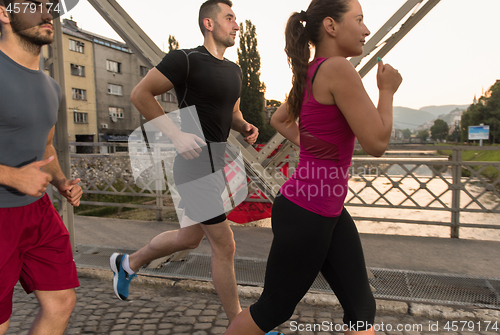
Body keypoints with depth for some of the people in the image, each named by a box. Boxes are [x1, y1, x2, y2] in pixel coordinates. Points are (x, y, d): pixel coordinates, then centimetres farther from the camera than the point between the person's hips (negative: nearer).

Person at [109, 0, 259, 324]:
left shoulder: (234, 70, 14)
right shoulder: (186, 60, -12)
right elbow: (140, 94, -12)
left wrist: (246, 127, 3)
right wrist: (176, 135, -19)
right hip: (194, 164, -9)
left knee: (190, 237, 21)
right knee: (224, 246, -1)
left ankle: (128, 263, 46)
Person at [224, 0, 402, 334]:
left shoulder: (310, 75, 10)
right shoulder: (338, 69, -18)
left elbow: (279, 119, 25)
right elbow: (377, 143, -19)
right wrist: (387, 91, -3)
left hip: (330, 211, 9)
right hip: (304, 215, -9)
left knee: (362, 307, 15)